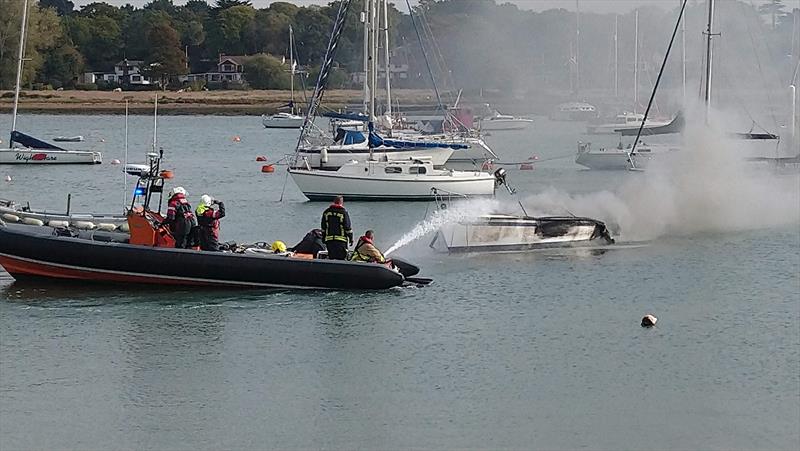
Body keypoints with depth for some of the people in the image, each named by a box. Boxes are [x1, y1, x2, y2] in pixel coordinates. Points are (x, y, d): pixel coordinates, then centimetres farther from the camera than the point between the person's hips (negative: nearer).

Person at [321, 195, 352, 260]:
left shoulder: (326, 212, 8)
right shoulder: (343, 213, -6)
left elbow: (323, 227, 13)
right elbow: (348, 227, -6)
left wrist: (323, 238, 21)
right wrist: (351, 238, 3)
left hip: (329, 239, 4)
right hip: (341, 240, -4)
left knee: (331, 257, 8)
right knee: (340, 258, -4)